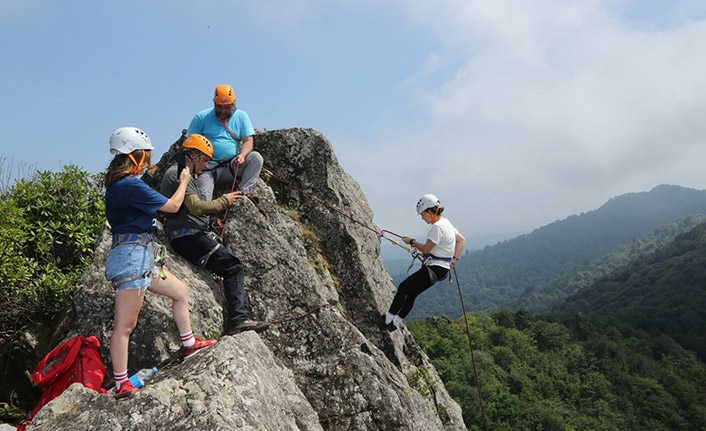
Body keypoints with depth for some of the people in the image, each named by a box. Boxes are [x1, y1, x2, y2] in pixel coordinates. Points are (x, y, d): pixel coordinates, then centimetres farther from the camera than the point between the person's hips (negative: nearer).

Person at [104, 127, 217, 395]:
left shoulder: (119, 184, 13)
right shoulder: (131, 185, -18)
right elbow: (173, 206, -10)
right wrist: (184, 182, 7)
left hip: (140, 256, 11)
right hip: (131, 255, -11)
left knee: (180, 290, 20)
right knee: (125, 325, -4)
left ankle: (189, 344, 33)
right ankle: (121, 385, 4)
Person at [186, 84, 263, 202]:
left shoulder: (241, 116, 10)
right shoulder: (202, 117, 5)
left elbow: (248, 141, 3)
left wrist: (242, 155, -21)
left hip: (232, 166, 2)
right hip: (208, 167, -2)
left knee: (256, 157, -25)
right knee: (203, 199, -29)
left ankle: (245, 193, -31)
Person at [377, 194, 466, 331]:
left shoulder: (437, 227, -20)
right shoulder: (445, 222, 12)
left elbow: (425, 249, -16)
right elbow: (461, 240, 19)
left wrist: (411, 241, 0)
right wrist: (454, 259, 14)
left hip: (435, 268, -10)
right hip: (440, 268, 10)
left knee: (404, 287, -5)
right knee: (412, 293, 13)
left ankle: (388, 318, 3)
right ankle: (396, 322, 19)